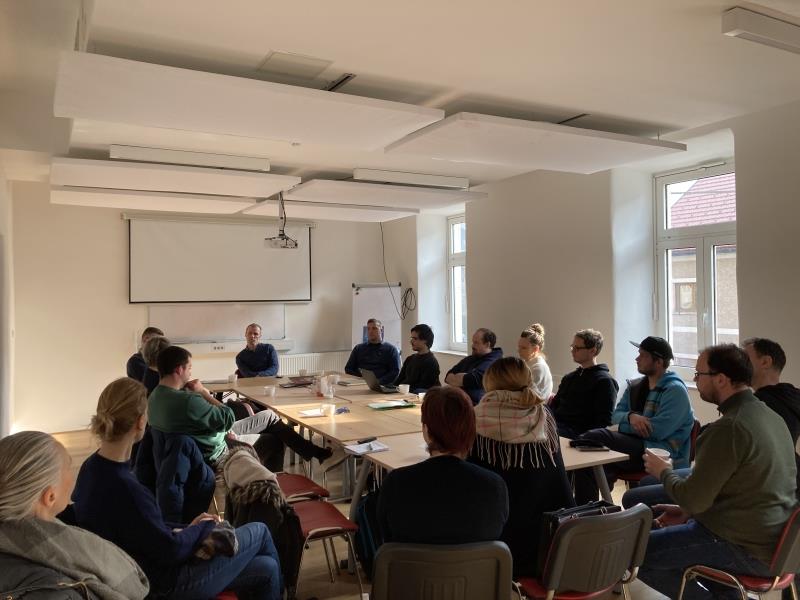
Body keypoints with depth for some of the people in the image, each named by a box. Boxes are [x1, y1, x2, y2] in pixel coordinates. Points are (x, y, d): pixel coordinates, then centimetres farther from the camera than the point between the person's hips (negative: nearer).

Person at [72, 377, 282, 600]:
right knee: (259, 531, 7)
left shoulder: (92, 468, -5)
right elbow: (170, 551, -22)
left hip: (150, 569, 8)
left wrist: (184, 529, 2)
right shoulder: (124, 489, -33)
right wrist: (203, 528, -4)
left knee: (265, 569, 12)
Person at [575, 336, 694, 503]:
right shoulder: (634, 386, 17)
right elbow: (615, 415, 10)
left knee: (592, 438, -24)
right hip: (634, 445, 7)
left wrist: (624, 423, -5)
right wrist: (630, 416, -14)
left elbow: (658, 430, -18)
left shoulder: (675, 390, -8)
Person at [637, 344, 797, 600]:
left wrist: (663, 472, -1)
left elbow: (693, 499, -20)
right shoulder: (770, 416, 6)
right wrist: (689, 511, 11)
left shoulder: (728, 428, -24)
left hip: (748, 551, -9)